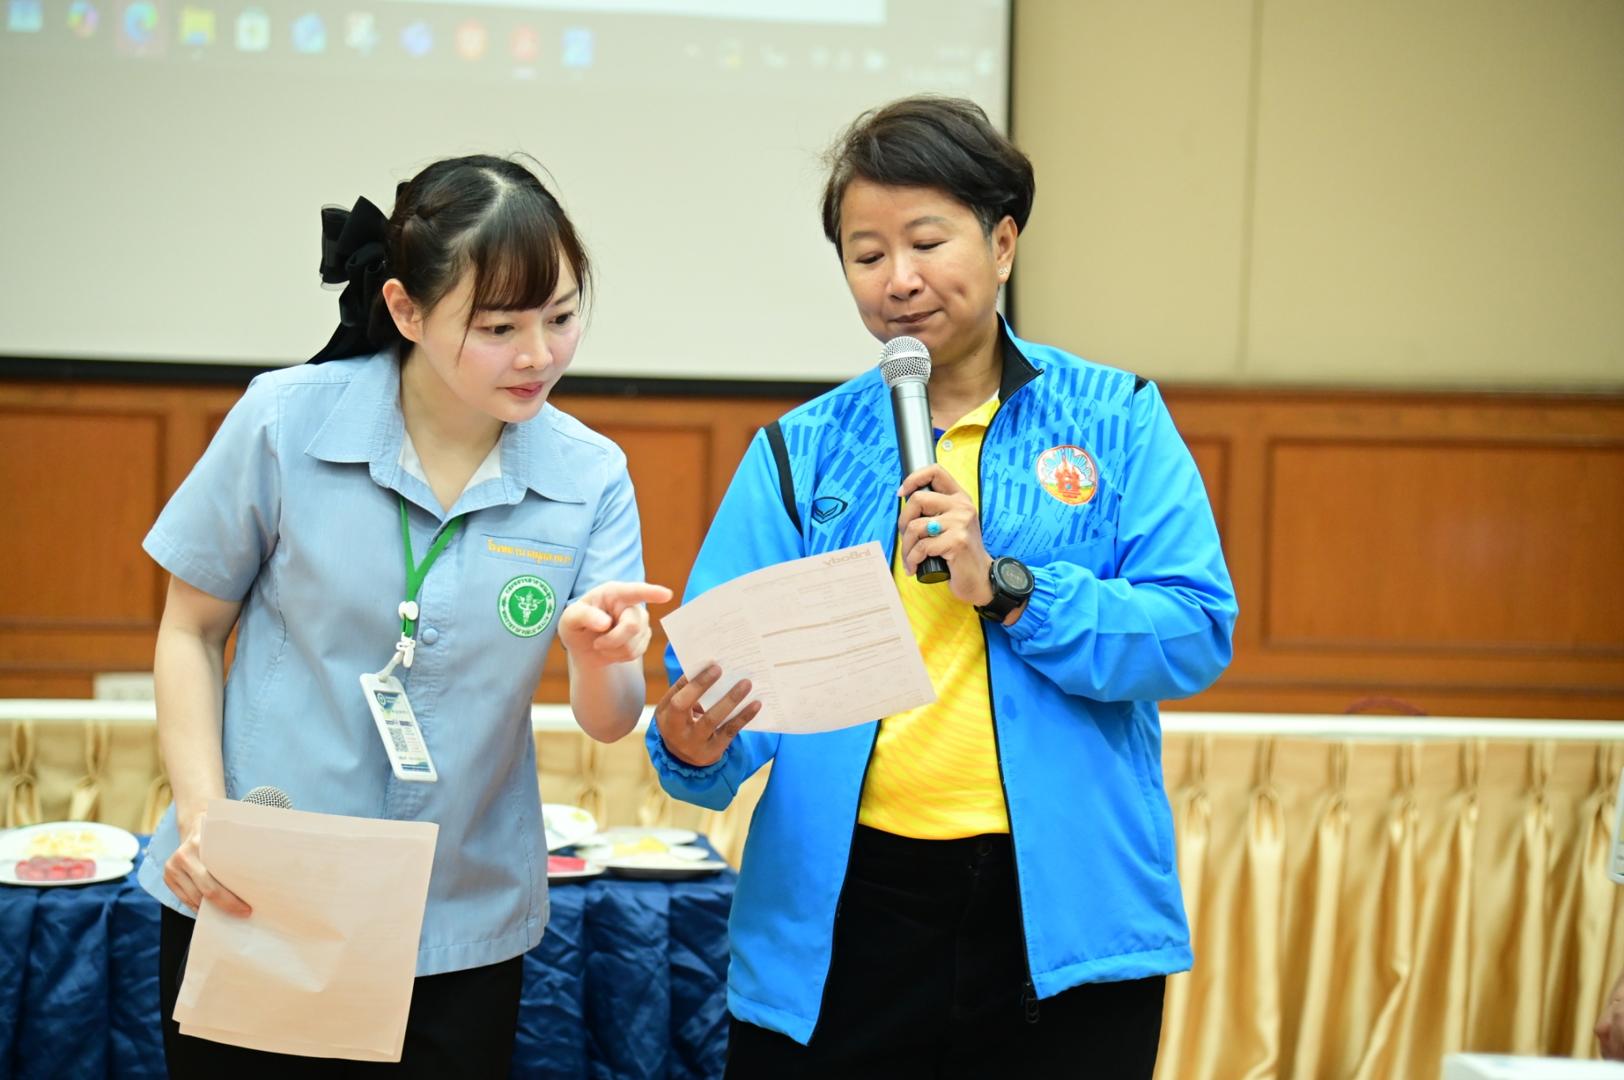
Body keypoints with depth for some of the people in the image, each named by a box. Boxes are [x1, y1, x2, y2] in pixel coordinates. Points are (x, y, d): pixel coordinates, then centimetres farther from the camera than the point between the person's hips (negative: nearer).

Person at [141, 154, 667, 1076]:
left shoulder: (590, 476, -6)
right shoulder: (286, 421, -10)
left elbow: (609, 723, -7)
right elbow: (190, 632, 0)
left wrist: (598, 654, -30)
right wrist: (203, 816, -12)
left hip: (462, 930, 1)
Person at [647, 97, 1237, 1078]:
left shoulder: (1114, 419, 4)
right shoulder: (801, 453, 6)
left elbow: (1196, 635, -6)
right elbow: (725, 667, -2)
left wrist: (1004, 585, -15)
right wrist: (696, 746, -24)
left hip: (1064, 912, -1)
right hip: (842, 916, 1)